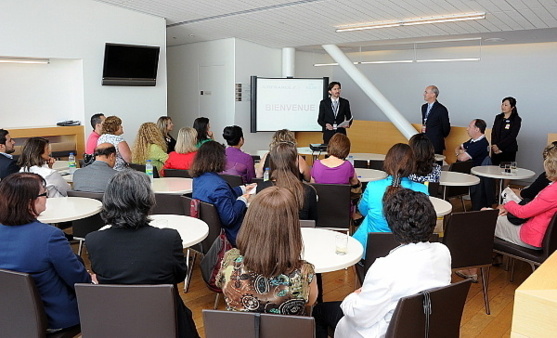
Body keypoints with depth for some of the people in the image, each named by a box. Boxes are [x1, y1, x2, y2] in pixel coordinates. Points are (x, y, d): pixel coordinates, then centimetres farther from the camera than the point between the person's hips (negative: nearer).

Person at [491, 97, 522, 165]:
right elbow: (493, 132, 8)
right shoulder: (498, 117, 13)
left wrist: (499, 146, -15)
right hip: (496, 150, 4)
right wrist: (494, 145, -9)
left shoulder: (516, 119, -2)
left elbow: (512, 136, -10)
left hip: (509, 151, -4)